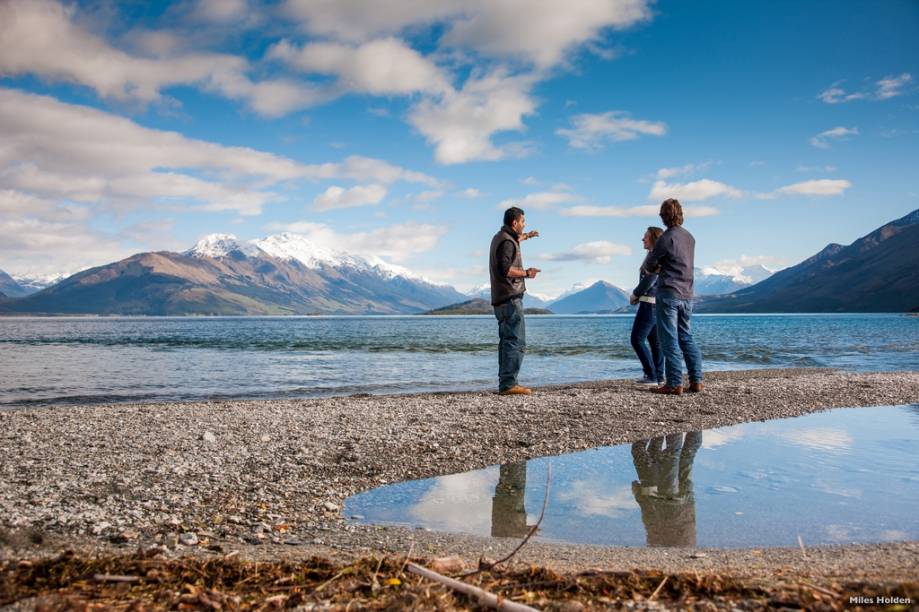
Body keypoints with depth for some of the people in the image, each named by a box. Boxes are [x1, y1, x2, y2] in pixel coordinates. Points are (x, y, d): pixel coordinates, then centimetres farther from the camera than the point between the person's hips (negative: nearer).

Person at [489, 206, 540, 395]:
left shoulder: (499, 238, 18)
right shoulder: (507, 242, -13)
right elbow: (505, 269, -24)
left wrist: (524, 237, 52)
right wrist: (526, 273, -13)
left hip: (501, 299, 11)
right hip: (511, 298, -11)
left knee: (507, 342, 13)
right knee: (516, 342, -12)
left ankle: (505, 383, 15)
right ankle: (508, 384, -16)